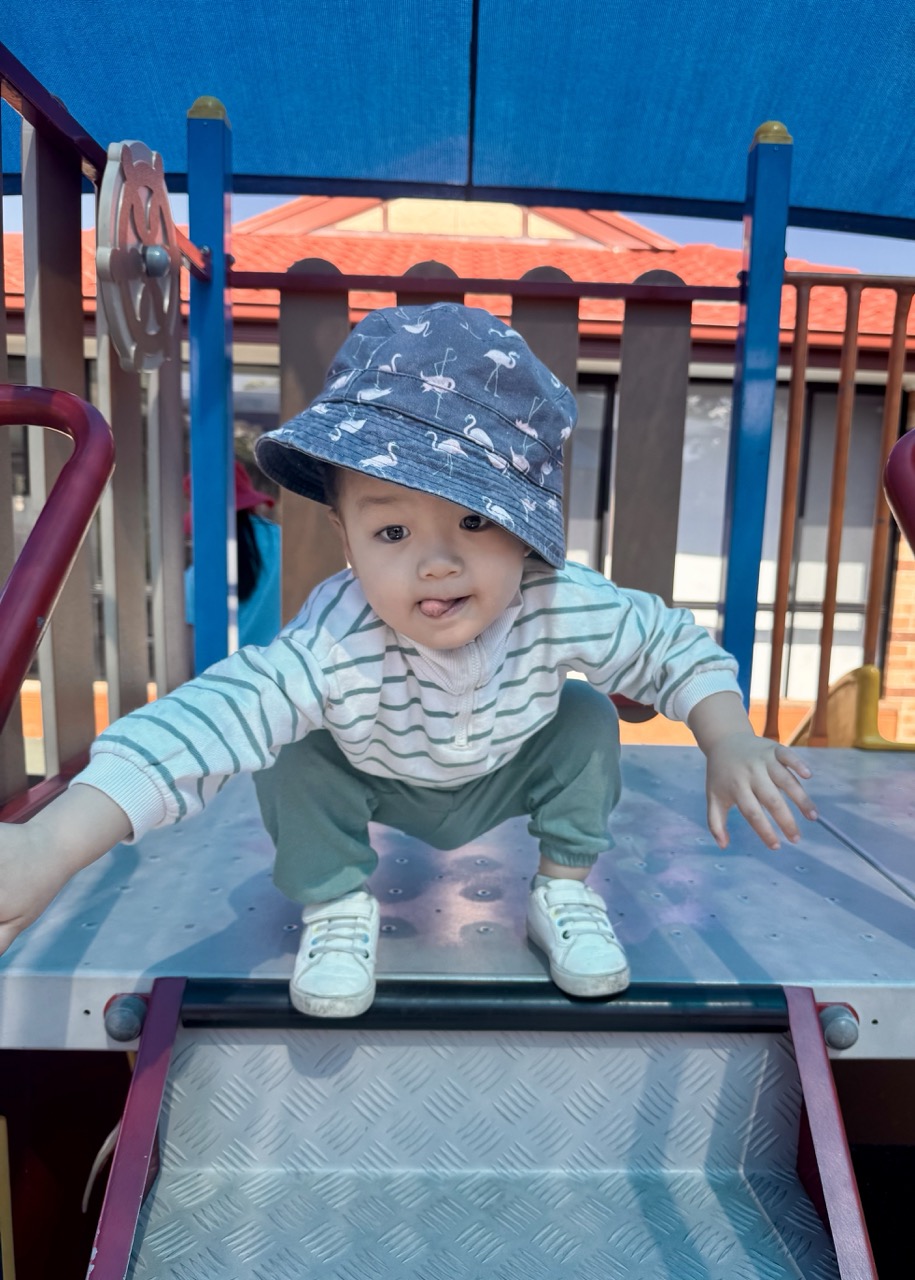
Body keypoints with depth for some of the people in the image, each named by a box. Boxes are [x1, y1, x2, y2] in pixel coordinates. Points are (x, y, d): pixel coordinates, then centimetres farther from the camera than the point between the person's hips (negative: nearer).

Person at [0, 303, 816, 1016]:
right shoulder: (335, 647, -44)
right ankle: (336, 906, 3)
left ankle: (566, 888, 5)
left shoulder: (564, 607, -35)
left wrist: (730, 741, -36)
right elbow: (209, 718, -54)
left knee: (588, 720, -20)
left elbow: (675, 647, -20)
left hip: (507, 777, 2)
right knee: (297, 761, -25)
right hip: (379, 787, -1)